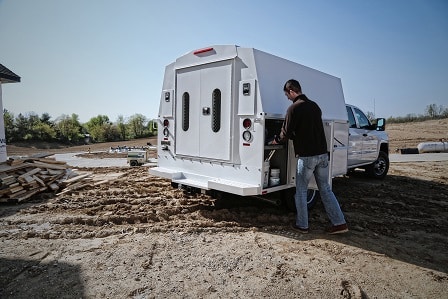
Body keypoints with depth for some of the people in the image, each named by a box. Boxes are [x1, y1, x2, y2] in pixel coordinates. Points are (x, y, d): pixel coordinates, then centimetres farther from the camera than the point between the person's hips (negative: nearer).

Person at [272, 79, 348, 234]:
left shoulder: (294, 108, -11)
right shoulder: (315, 106, 13)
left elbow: (286, 134, -8)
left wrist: (276, 140, 13)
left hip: (306, 156, -7)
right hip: (322, 153, 7)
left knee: (301, 191, 8)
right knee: (325, 189, 15)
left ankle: (302, 225, 16)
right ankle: (339, 223, 15)